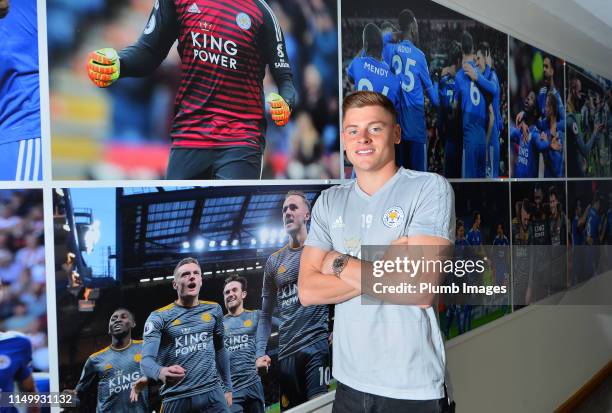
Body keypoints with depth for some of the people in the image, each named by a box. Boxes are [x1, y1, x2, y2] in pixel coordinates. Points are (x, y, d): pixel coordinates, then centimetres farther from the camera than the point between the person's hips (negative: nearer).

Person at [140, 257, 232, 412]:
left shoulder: (213, 310, 7)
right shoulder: (159, 317, -4)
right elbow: (146, 360, -15)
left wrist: (227, 388, 16)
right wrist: (161, 372, -36)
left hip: (212, 393, 2)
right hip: (176, 398, -2)